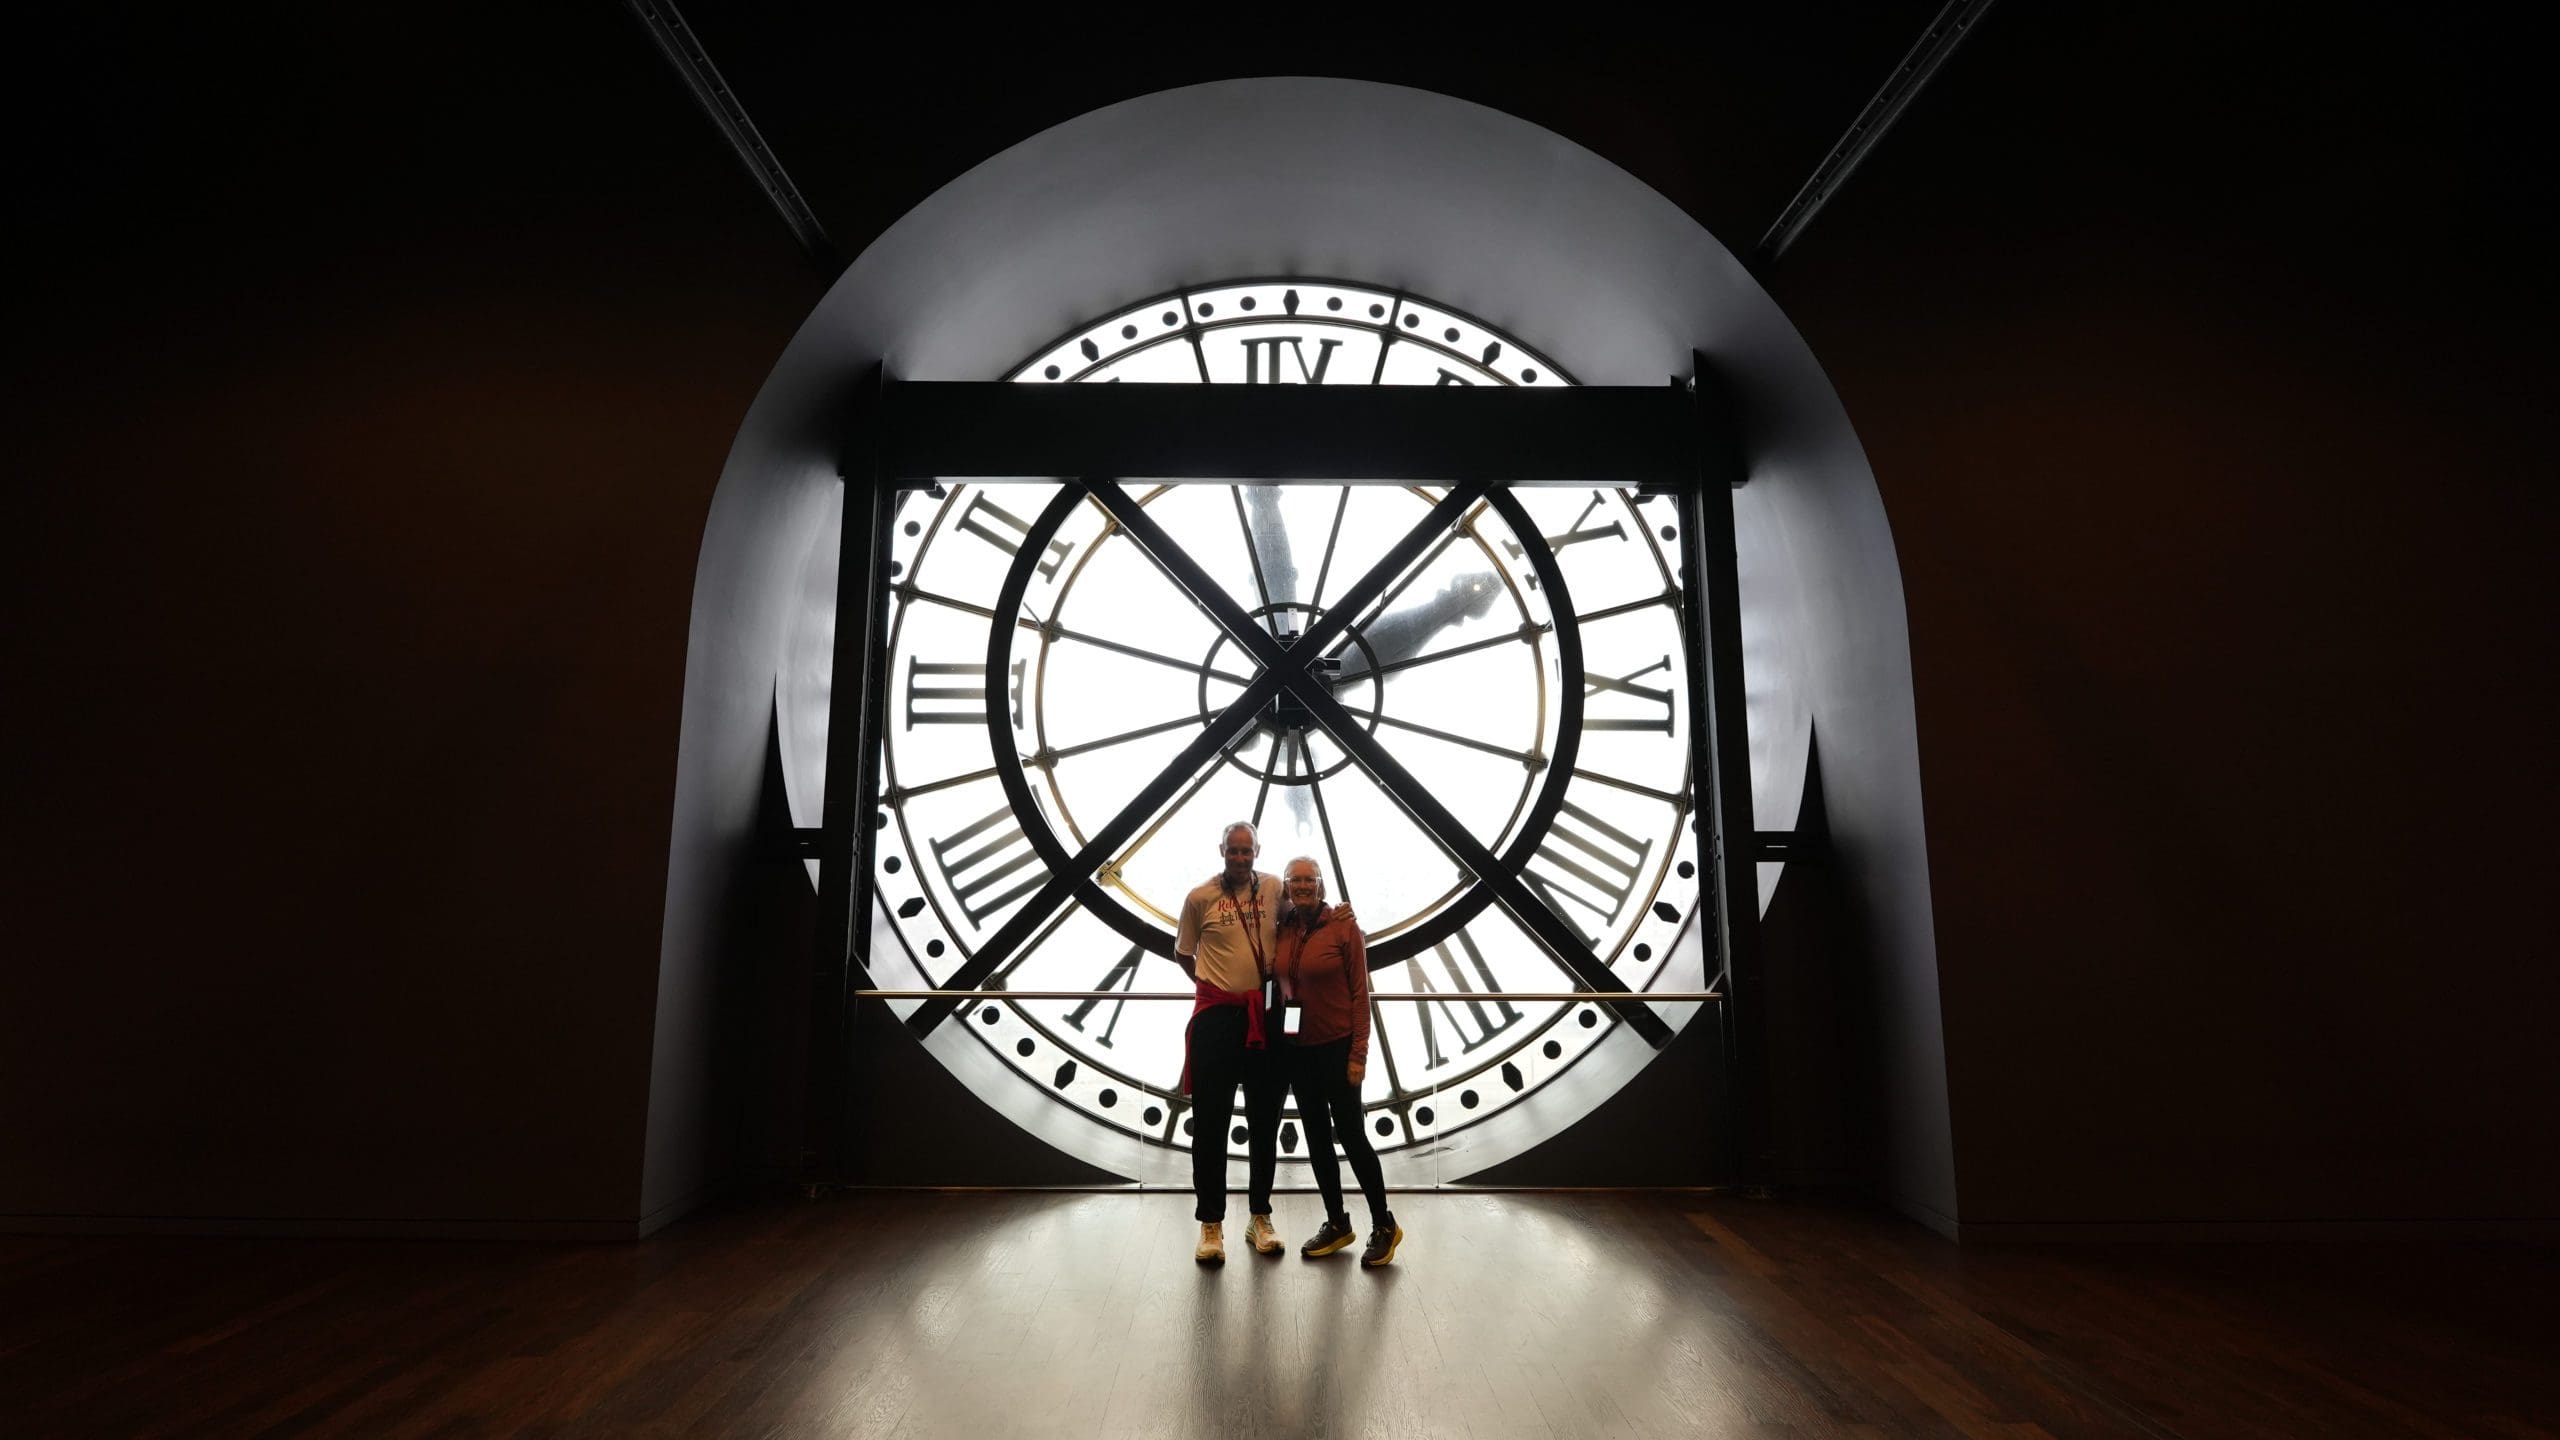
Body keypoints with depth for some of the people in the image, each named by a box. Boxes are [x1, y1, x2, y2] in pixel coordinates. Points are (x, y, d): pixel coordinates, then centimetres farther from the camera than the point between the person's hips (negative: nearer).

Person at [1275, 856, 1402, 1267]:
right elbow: (1279, 984, 10)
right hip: (1296, 1048, 5)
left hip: (1337, 1046, -5)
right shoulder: (1282, 930, 4)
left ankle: (1384, 1226, 15)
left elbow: (1360, 992, -10)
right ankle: (1337, 1224, 27)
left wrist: (1359, 1053, -13)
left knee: (1350, 1132, -1)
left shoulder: (1343, 925, -10)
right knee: (1316, 1135, 12)